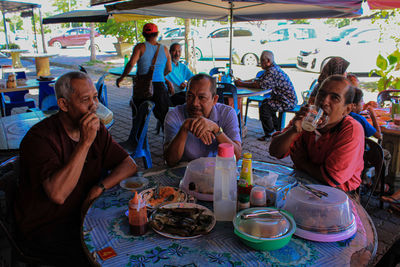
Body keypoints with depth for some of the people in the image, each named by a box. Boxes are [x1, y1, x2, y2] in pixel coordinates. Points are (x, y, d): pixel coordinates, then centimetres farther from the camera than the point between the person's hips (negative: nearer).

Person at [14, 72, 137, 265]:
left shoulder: (97, 129, 1)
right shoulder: (39, 138, -21)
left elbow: (129, 165, 2)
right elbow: (58, 194, -33)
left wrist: (100, 186, -16)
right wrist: (85, 142, -32)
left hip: (83, 216, 6)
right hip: (44, 231, -6)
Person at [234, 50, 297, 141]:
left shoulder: (272, 71, -23)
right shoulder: (272, 69, 11)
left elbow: (260, 85, -29)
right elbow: (257, 80, 13)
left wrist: (242, 84, -20)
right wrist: (242, 81, 0)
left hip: (288, 101, -11)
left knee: (264, 108, -21)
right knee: (265, 102, 23)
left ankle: (269, 134, -5)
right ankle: (277, 129, 30)